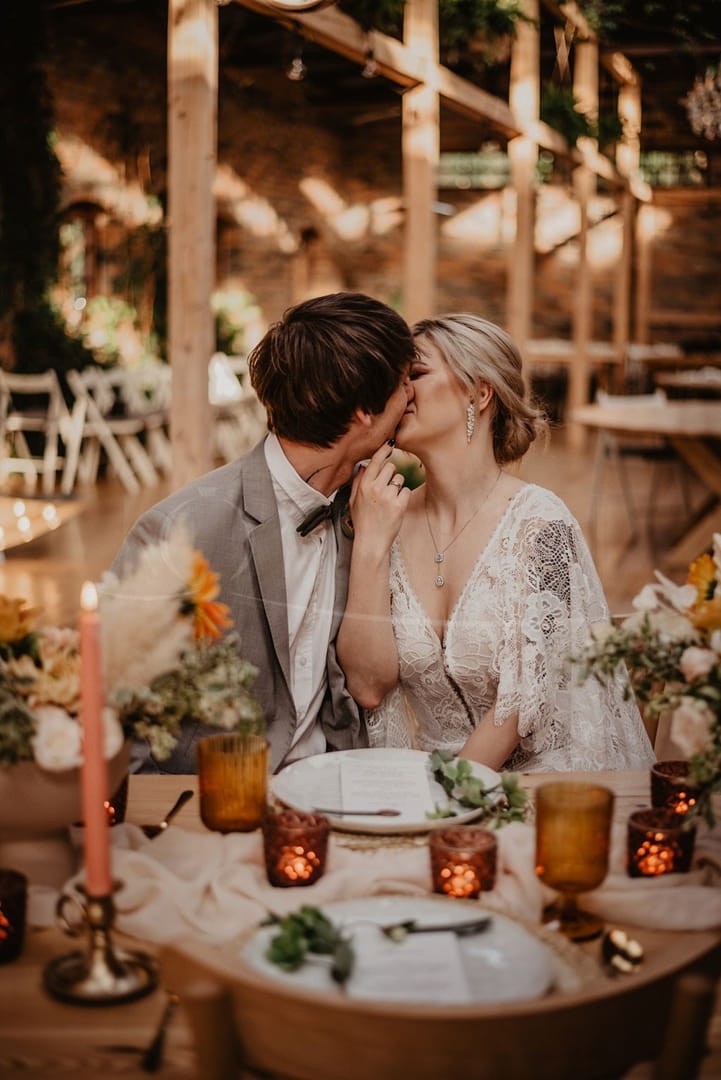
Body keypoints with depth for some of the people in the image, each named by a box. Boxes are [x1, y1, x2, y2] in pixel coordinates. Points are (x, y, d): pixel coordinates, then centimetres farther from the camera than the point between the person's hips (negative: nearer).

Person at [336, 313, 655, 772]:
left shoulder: (538, 523, -10)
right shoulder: (390, 518, 3)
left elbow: (524, 703, -11)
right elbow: (368, 686, -5)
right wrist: (370, 544, -11)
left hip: (540, 786, -4)